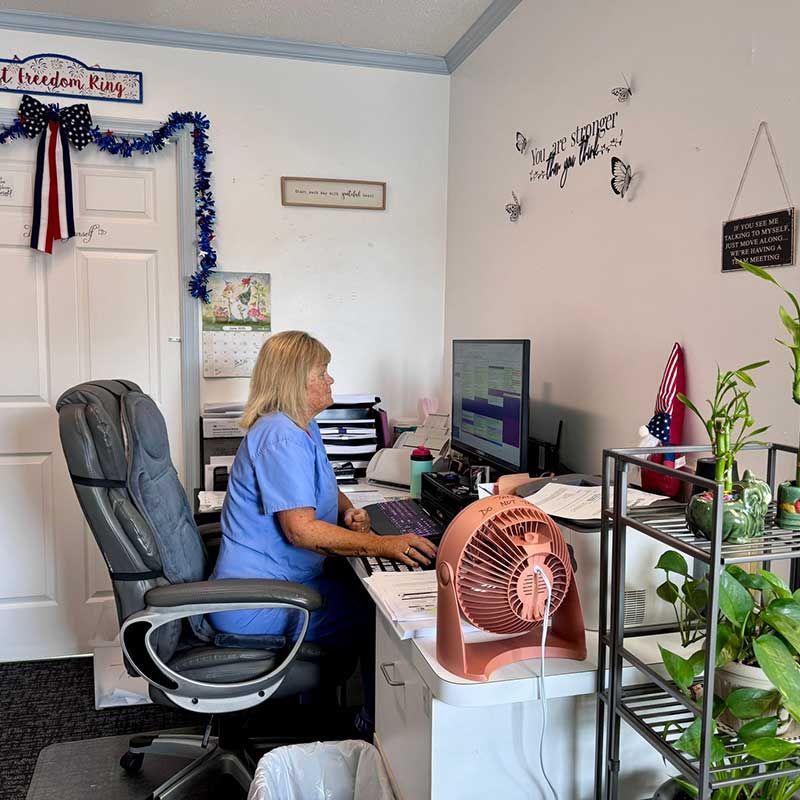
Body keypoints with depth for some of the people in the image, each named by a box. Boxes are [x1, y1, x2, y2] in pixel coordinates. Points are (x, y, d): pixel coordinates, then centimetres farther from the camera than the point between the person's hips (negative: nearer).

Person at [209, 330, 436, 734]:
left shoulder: (301, 427, 10)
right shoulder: (280, 437, -23)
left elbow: (321, 488, 21)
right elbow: (301, 530, -28)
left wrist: (349, 511, -2)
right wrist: (383, 544, -32)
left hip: (280, 578, 10)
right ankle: (377, 727, 9)